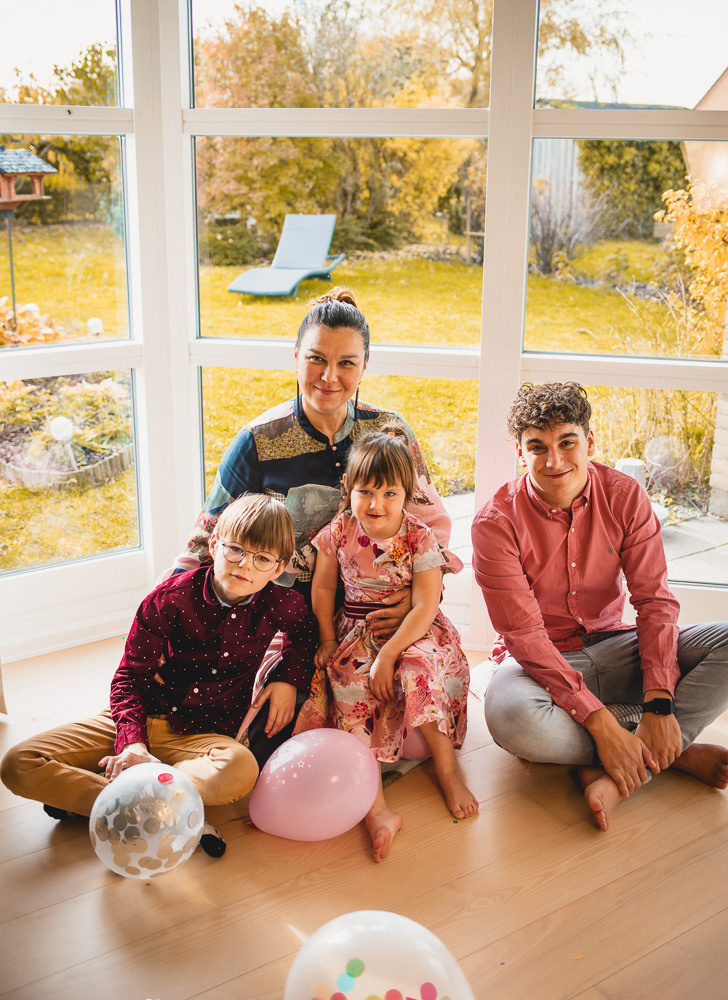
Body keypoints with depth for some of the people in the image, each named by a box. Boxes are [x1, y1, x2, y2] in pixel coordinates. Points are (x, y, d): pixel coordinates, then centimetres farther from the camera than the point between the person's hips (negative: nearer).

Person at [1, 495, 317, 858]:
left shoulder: (282, 604, -7)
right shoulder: (172, 597, -10)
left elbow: (304, 633, 20)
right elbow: (130, 676, -4)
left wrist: (288, 678, 0)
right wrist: (132, 741, -20)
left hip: (204, 734, 0)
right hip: (141, 719, 1)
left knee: (240, 769, -40)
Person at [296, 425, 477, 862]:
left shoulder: (419, 538, -13)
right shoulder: (339, 533, -5)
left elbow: (425, 607, -18)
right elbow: (323, 588, 10)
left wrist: (388, 655, -24)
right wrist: (327, 639, 5)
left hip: (412, 631, -2)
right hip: (357, 632, 3)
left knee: (418, 672, -34)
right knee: (348, 683, -25)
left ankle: (449, 770, -11)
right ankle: (377, 810, -33)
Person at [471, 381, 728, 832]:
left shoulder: (626, 496, -6)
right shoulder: (496, 522, -16)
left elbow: (654, 601, -9)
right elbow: (525, 635, -21)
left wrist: (659, 703, -23)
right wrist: (599, 721, -29)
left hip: (610, 646, 3)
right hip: (540, 659, -3)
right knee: (512, 716, -38)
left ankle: (613, 774, -26)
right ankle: (677, 753, -17)